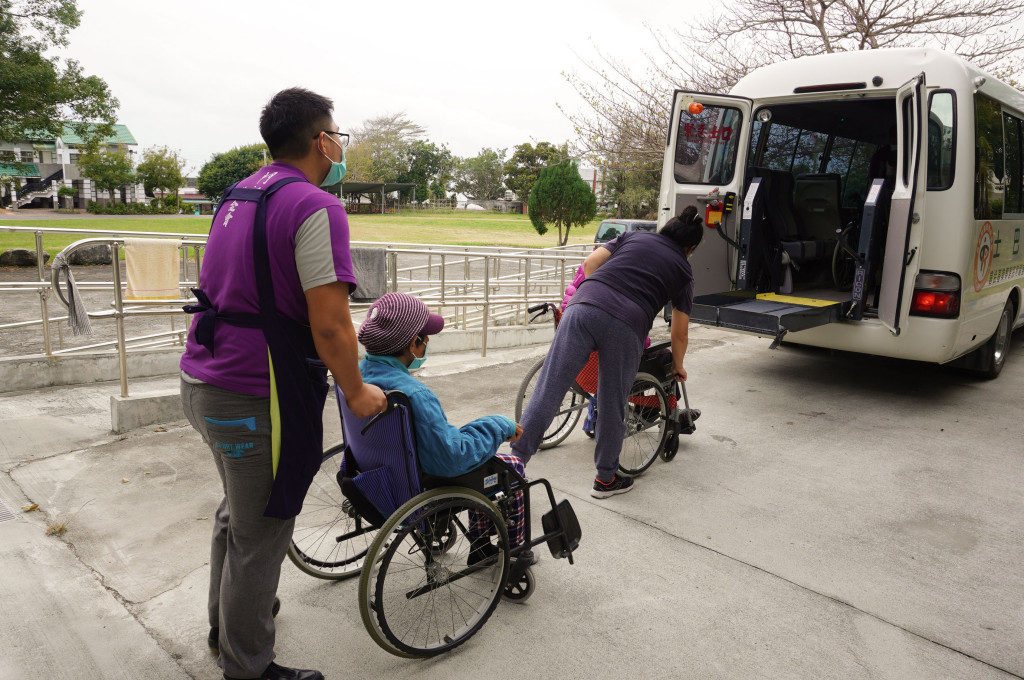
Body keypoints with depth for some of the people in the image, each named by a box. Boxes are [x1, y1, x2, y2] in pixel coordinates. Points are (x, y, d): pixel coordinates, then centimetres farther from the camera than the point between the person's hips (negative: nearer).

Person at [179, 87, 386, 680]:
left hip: (203, 382, 10)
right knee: (260, 535, 7)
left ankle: (227, 620, 47)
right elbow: (329, 324, -22)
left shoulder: (238, 196, 13)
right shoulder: (316, 207, -16)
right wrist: (356, 392, -7)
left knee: (238, 511, 27)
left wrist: (345, 334, 26)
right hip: (256, 398, -9)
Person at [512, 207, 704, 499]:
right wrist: (678, 366, 44)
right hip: (627, 326, -1)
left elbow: (590, 263, 20)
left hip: (583, 307, 2)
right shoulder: (683, 270, 25)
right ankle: (605, 479, 27)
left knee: (548, 390, 1)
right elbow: (680, 334, 27)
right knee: (612, 407, 12)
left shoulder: (633, 236, 29)